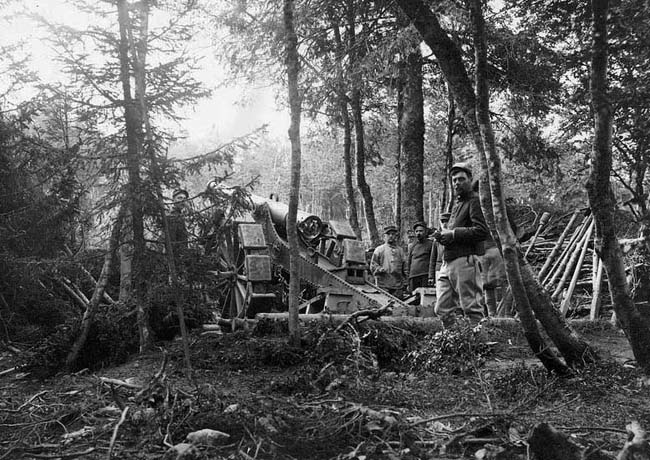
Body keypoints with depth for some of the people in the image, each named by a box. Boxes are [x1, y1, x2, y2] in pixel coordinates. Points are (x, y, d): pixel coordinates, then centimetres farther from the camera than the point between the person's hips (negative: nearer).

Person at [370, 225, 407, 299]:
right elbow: (373, 266, 4)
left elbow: (404, 265, 18)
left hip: (398, 285, 3)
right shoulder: (379, 250, 8)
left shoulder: (400, 250, 18)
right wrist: (384, 270, -12)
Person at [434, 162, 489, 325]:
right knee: (443, 309, 7)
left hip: (465, 261, -9)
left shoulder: (474, 201, -5)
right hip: (448, 262, 9)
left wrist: (453, 234, -15)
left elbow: (482, 231, -18)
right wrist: (443, 234, 8)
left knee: (471, 308, -6)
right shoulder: (457, 203, 23)